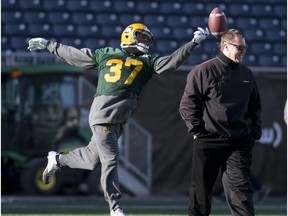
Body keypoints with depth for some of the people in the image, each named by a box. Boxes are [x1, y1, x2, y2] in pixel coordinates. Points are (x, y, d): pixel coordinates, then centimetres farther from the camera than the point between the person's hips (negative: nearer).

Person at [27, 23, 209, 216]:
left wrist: (194, 42, -9)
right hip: (103, 115, -4)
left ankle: (57, 160, 36)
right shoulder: (104, 55, 10)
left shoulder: (148, 61, 15)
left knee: (92, 157, 10)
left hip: (120, 119, 4)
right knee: (110, 159, -8)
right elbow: (71, 54, 18)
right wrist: (48, 45, 21)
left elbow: (173, 61, 2)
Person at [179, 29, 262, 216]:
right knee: (201, 190, 8)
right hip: (208, 142, -3)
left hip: (239, 144, 3)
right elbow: (187, 105, -5)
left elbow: (256, 107, 19)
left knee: (241, 190, -4)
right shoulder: (203, 71, -5)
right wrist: (198, 131, -9)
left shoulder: (247, 74, 12)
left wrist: (254, 134, 9)